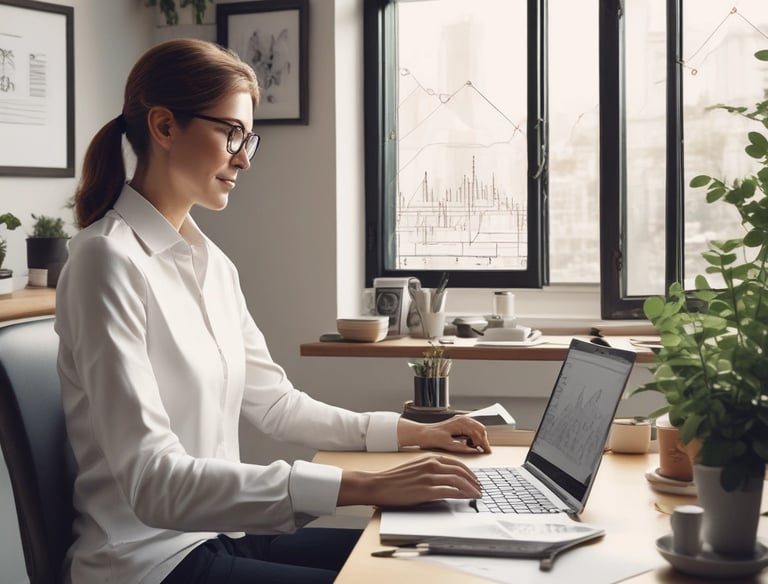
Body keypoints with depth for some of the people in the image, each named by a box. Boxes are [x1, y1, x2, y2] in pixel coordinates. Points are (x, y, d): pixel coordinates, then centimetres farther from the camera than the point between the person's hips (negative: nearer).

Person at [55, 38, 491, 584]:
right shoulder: (110, 260, -19)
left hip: (221, 532, 8)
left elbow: (273, 402, 16)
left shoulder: (213, 262, 8)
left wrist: (414, 432, 6)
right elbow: (153, 482, -28)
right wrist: (363, 486, -33)